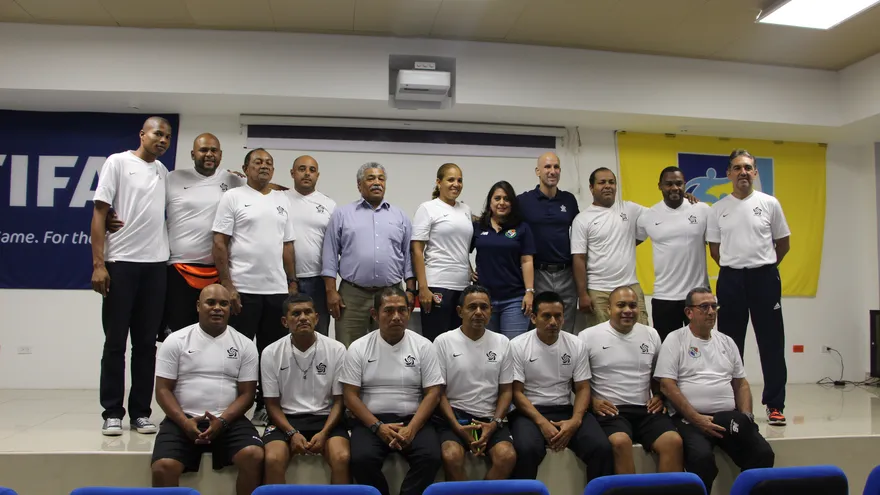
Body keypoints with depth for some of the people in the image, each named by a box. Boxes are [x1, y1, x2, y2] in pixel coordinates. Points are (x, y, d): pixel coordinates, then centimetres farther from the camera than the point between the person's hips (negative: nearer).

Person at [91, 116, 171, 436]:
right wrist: (98, 264, -11)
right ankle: (112, 413, 11)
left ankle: (140, 412, 13)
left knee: (146, 343, 6)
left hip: (155, 264, 4)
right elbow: (99, 212, -4)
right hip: (121, 263, -4)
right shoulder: (118, 162, 1)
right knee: (115, 342, 2)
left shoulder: (163, 171, 14)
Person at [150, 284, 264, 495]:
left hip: (229, 421, 0)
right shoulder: (176, 341, 5)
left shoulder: (245, 345, 6)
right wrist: (184, 422, -14)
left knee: (254, 456, -26)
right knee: (162, 468, -25)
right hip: (183, 420, 0)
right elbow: (163, 390, 2)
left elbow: (247, 394, 3)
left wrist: (222, 421, -15)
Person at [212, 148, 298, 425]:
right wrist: (227, 286, -12)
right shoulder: (233, 197, 0)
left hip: (277, 290, 5)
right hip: (243, 289, -5)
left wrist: (292, 284, 9)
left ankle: (265, 407, 20)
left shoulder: (282, 201, 14)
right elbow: (219, 244, -5)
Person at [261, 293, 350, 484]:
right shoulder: (271, 353, -2)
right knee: (272, 460, -29)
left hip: (325, 418, 0)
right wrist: (292, 433, -14)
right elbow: (272, 404, 2)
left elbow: (339, 400, 1)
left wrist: (324, 433, -15)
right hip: (286, 420, 0)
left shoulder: (336, 350, -3)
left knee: (342, 458, -28)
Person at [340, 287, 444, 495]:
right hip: (370, 420, 0)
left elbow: (433, 393, -1)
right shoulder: (358, 348, 2)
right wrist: (378, 427, -14)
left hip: (413, 419, 0)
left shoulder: (423, 345, 2)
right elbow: (350, 395, -1)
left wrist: (411, 428, -16)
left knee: (431, 457, -28)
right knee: (361, 459, -29)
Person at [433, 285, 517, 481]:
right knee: (451, 457, -32)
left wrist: (495, 423, -7)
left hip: (490, 418, 2)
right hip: (454, 415, -2)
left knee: (508, 456, -27)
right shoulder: (443, 342, -1)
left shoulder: (502, 342, 8)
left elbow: (506, 390, 10)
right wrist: (458, 427, -13)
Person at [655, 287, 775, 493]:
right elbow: (667, 386, -7)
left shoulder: (726, 342, 18)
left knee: (763, 453, -18)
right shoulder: (675, 340, 0)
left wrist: (746, 416, 3)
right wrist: (697, 419, -13)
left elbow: (741, 383, 21)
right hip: (690, 419, -5)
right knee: (702, 458, -32)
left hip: (729, 418, 5)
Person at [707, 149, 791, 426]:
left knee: (771, 342, 3)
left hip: (765, 277, -1)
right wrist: (736, 268, 10)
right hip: (730, 279, 1)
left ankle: (775, 405, 12)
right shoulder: (719, 208, 4)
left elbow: (784, 243, 8)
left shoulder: (769, 203, 1)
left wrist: (764, 266, 13)